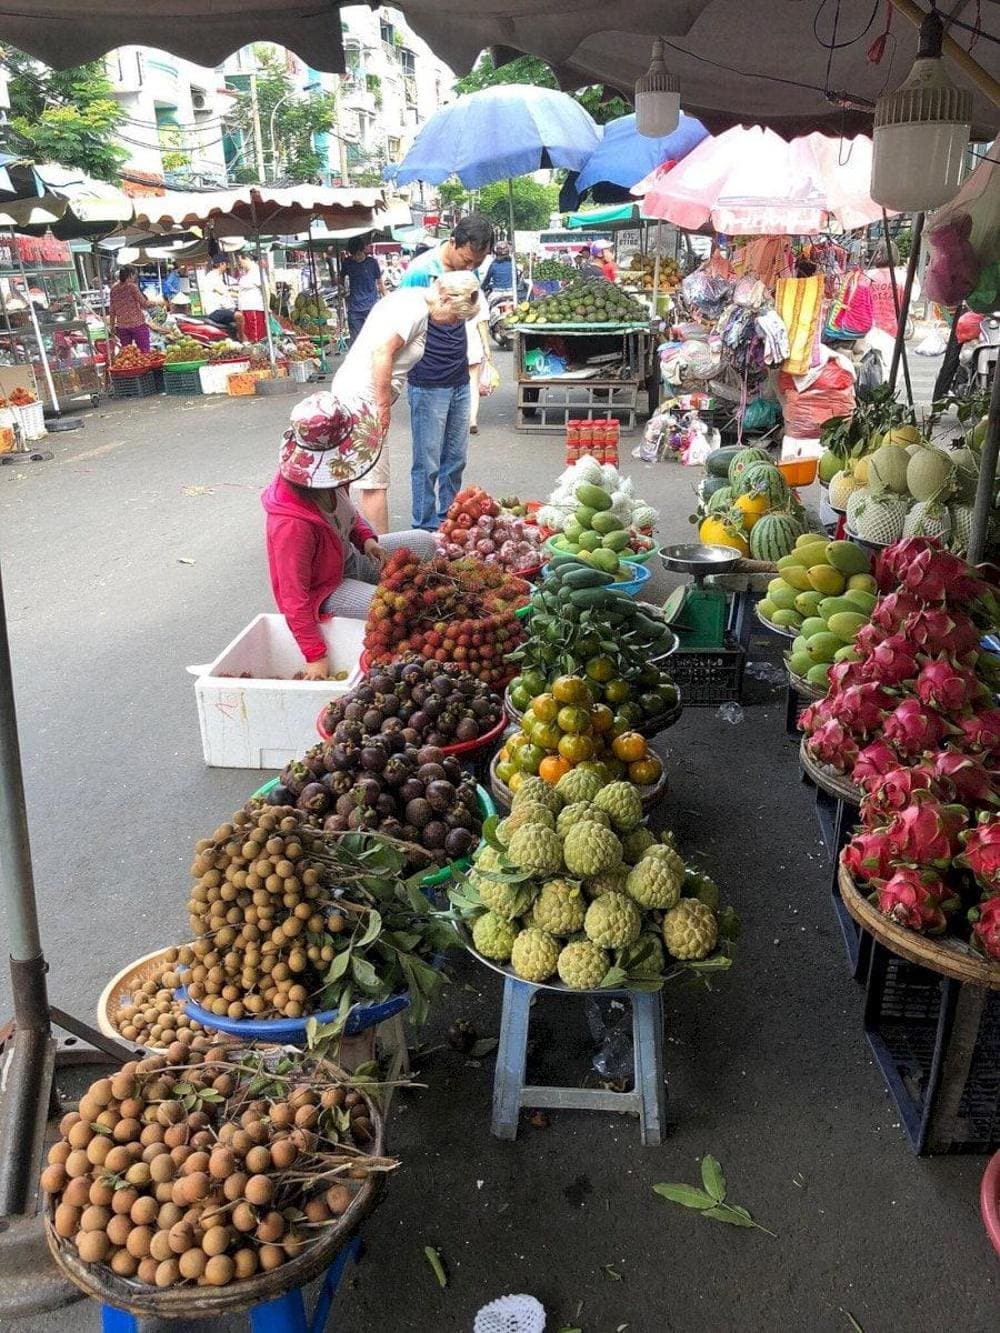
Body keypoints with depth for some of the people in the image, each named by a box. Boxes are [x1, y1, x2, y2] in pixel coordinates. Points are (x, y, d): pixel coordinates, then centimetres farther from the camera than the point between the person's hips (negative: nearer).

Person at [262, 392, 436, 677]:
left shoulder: (329, 482, -14)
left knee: (425, 543, 7)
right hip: (326, 593, -9)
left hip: (350, 557, 9)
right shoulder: (292, 524, -37)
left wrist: (367, 539, -9)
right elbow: (294, 598, -32)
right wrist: (316, 656, -31)